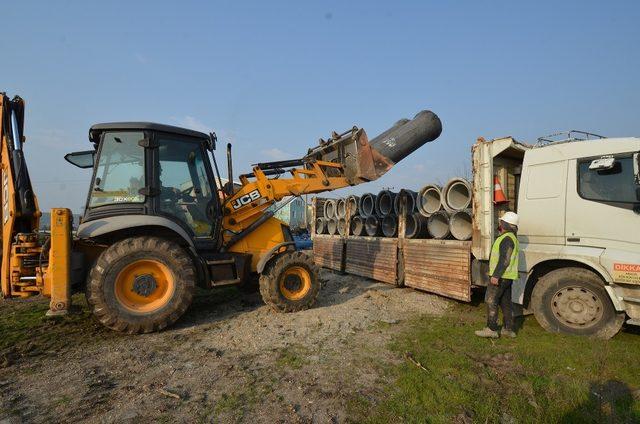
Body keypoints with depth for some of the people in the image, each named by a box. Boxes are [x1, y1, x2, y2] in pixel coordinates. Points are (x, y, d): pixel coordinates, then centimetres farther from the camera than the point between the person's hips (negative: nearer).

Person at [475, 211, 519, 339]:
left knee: (491, 301, -5)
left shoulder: (507, 238, -18)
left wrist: (496, 275, -24)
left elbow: (505, 260, -24)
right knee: (506, 302, 13)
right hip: (507, 276, 10)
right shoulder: (511, 237, 16)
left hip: (500, 276, -10)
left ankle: (491, 329, -1)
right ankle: (508, 329, 20)